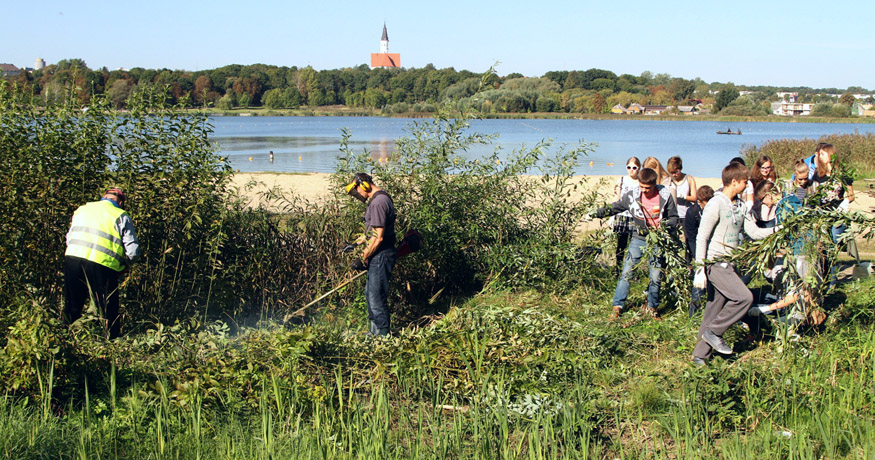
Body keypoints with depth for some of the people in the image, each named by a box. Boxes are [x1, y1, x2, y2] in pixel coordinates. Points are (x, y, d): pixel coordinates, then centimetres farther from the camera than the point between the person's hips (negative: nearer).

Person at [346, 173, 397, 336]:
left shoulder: (378, 202, -20)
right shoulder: (382, 197, 13)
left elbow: (378, 237, -23)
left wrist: (363, 258, -16)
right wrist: (361, 240, 25)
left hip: (380, 256, -11)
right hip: (379, 256, 11)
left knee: (376, 298, -6)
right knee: (370, 294, 20)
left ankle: (383, 335, 1)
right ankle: (374, 332, 30)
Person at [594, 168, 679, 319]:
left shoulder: (665, 195, -8)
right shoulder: (632, 195, -6)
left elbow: (674, 217, 3)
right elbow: (613, 208, 5)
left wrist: (666, 225, -17)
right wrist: (596, 213, -7)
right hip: (639, 238, 1)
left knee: (655, 276, 2)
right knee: (627, 272, -6)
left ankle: (652, 307, 22)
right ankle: (617, 305, 4)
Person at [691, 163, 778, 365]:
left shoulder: (739, 207, 13)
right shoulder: (716, 205, -12)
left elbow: (754, 232, 14)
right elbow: (701, 238, -13)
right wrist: (700, 270, -16)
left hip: (728, 265, 8)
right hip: (715, 263, -8)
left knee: (715, 311, 7)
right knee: (744, 297, -18)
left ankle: (700, 355, 12)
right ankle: (714, 332, -3)